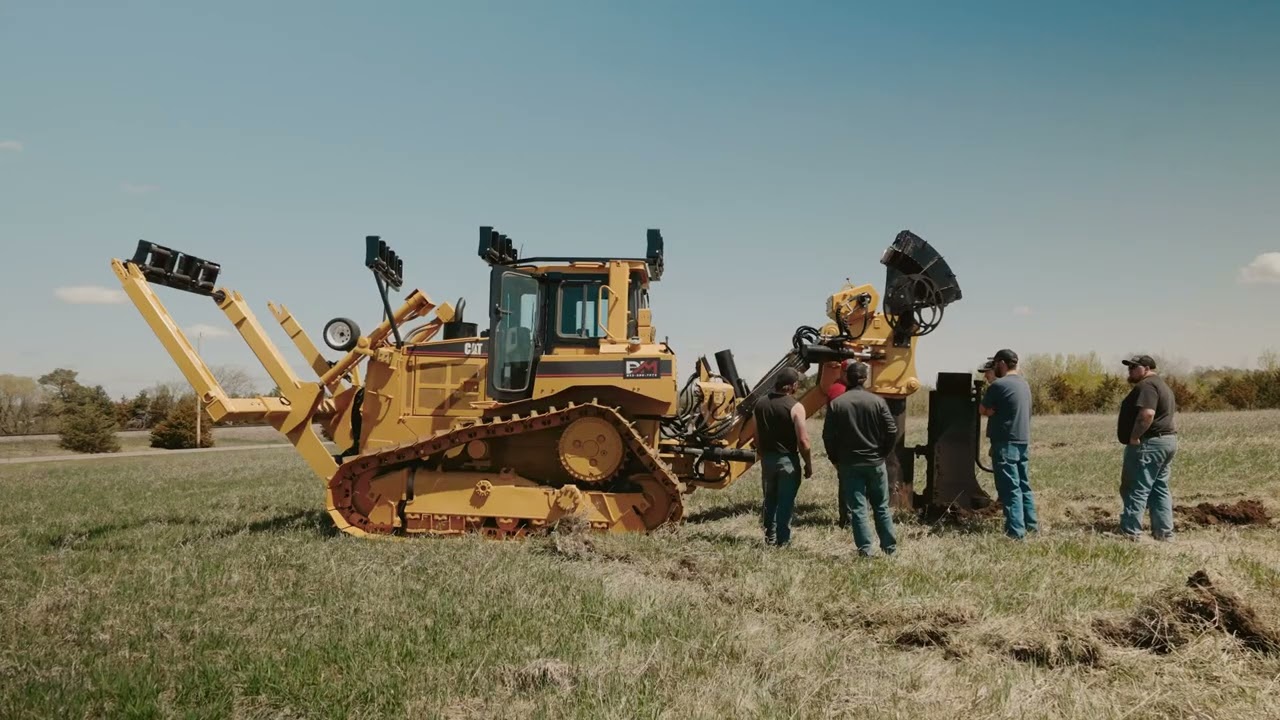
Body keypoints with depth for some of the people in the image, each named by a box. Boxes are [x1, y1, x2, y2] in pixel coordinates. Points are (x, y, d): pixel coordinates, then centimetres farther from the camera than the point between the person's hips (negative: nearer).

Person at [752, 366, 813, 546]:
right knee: (786, 501, 3)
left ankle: (770, 537, 22)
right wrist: (809, 464, -4)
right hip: (788, 459, -5)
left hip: (767, 459, 5)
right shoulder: (795, 407, -15)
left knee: (770, 499, 16)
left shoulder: (760, 404, 1)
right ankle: (782, 540, 6)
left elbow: (757, 438, 7)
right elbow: (803, 441, -15)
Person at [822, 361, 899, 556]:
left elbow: (828, 436, -7)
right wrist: (883, 453, 8)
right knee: (881, 507, 13)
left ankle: (865, 549, -1)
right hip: (875, 463, 1)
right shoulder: (877, 401, -5)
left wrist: (835, 460, 6)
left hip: (849, 465, -1)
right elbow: (892, 431, -6)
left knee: (858, 509, 2)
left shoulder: (836, 404, -6)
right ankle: (890, 547, 18)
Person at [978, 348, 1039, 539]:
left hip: (1006, 443, -9)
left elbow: (983, 410, -7)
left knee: (1010, 488, -6)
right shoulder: (1023, 383, 12)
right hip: (1023, 440, 9)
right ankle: (1031, 525, 23)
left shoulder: (999, 385, -15)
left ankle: (1015, 531, -6)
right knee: (1023, 484, 16)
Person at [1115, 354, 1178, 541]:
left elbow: (1147, 414, -28)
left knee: (1136, 489, -9)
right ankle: (1164, 532, 14)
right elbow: (1169, 411, 26)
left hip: (1148, 444, -11)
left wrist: (1134, 437, -22)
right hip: (1167, 441, 11)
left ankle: (1130, 533, -9)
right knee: (1160, 489, 13)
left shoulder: (1146, 386, -15)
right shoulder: (1161, 385, 20)